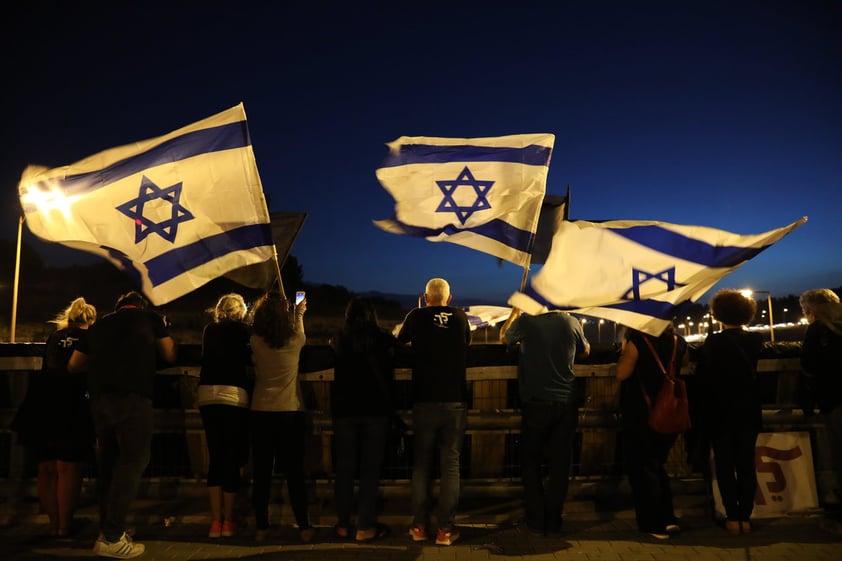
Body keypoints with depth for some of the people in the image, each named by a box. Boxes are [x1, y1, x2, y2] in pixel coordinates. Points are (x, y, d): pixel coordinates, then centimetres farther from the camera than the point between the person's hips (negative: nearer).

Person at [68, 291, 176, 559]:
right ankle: (111, 538, -6)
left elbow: (74, 365, 25)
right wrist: (156, 340, 32)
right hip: (133, 398, -5)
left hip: (100, 398, 5)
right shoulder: (150, 318, 11)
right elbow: (170, 356, 14)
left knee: (109, 460, 15)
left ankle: (108, 528, 22)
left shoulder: (99, 324, 21)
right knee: (133, 460, -3)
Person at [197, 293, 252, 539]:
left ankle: (215, 521, 12)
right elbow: (252, 360, 0)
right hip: (234, 396, -4)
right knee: (233, 459, 5)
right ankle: (228, 521, 11)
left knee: (215, 458, 11)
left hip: (207, 396, 4)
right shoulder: (244, 331, 0)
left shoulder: (209, 330, 12)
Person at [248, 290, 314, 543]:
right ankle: (304, 527, 10)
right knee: (294, 473, 5)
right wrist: (299, 313, 37)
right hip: (291, 413, -1)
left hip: (261, 413, 1)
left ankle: (261, 528, 15)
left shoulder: (256, 342, -3)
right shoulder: (294, 341, -6)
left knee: (261, 473, 9)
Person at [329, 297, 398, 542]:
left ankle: (343, 524, 17)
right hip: (376, 409, -2)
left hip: (344, 409, 2)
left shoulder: (338, 340, 3)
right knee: (370, 469, 3)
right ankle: (365, 526, 5)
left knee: (345, 467, 11)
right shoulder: (382, 338, -2)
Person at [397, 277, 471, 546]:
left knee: (421, 464, 11)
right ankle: (445, 529, 10)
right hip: (455, 401, 1)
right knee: (450, 465, 7)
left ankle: (419, 526, 17)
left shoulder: (416, 316, -1)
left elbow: (401, 342, 17)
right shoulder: (460, 317, 3)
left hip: (424, 401, 0)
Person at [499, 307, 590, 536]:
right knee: (560, 463, 12)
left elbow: (504, 337, 13)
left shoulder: (525, 321, -9)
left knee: (531, 462, 12)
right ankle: (554, 520, 20)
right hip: (567, 403, 3)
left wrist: (515, 313, 25)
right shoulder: (571, 322, -1)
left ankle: (536, 521, 14)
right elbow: (585, 351, 18)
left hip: (536, 403, -2)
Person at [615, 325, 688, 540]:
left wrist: (624, 349, -6)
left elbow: (622, 373, -19)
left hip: (640, 415, -6)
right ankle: (668, 518, 21)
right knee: (657, 465, 21)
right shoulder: (678, 341, 0)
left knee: (641, 468, 6)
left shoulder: (637, 340, -18)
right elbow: (685, 362, 20)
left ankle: (654, 524, 10)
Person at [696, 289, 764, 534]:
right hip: (748, 410, 3)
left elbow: (702, 376, -12)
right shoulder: (755, 340, -4)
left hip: (720, 412, -3)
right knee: (746, 463, 10)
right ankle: (745, 517, 13)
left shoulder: (713, 342, -14)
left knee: (725, 465, 5)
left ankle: (733, 518, 7)